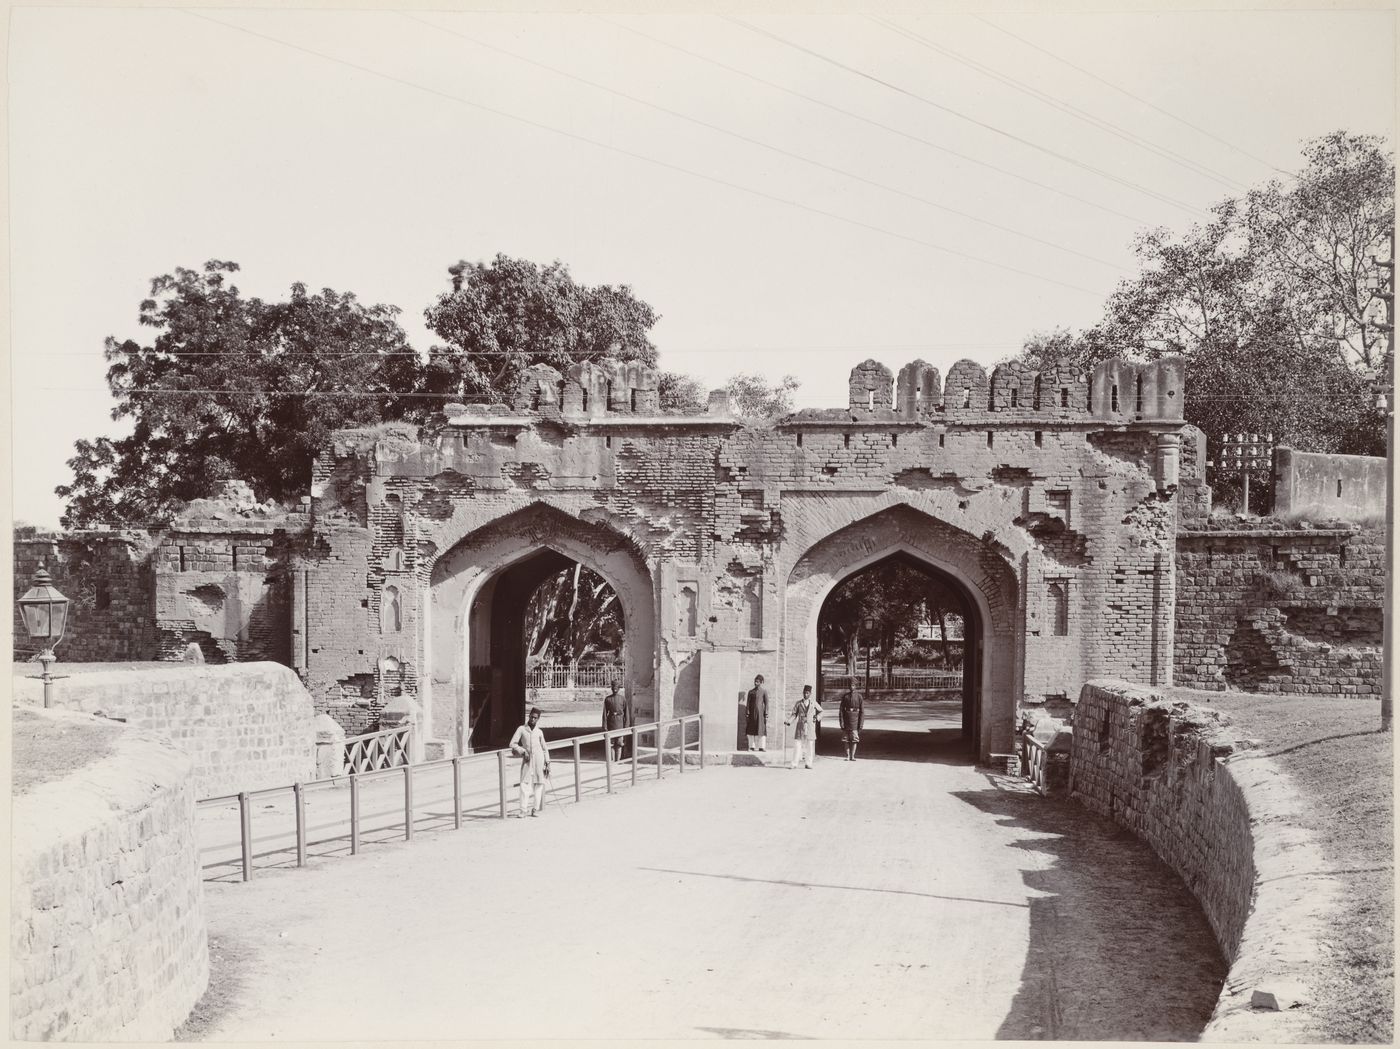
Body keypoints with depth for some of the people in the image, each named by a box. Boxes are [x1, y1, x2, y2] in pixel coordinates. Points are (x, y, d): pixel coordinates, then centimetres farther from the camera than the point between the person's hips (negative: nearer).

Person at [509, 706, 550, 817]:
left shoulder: (539, 732, 11)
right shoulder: (521, 729, 5)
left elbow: (544, 749, 16)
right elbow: (512, 744, 1)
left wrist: (547, 764, 11)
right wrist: (523, 751, -10)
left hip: (539, 760, 2)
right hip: (527, 760, -2)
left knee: (538, 785, 0)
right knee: (525, 784, -11)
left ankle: (535, 809, 5)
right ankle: (524, 810, -13)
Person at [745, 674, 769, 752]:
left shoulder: (764, 691, 4)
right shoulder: (751, 691, 12)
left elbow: (766, 703, 1)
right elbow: (748, 703, 11)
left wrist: (766, 715, -5)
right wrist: (747, 713, 2)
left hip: (760, 712, -3)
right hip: (752, 713, 3)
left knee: (761, 729, -5)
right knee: (751, 729, 1)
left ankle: (761, 747, -2)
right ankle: (752, 746, 6)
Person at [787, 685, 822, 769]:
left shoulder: (814, 703, 6)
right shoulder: (799, 703, 5)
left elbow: (820, 711, 17)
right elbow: (794, 714, 7)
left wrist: (818, 717, -3)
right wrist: (789, 721, -8)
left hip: (810, 727, 0)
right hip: (800, 726, 0)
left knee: (810, 746, 3)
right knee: (797, 745, -5)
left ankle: (809, 764, 12)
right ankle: (794, 764, -3)